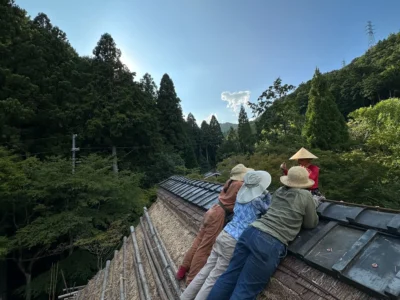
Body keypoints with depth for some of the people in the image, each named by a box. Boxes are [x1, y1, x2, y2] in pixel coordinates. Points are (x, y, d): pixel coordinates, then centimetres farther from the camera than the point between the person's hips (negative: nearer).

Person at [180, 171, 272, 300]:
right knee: (214, 278, 4)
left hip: (224, 234, 7)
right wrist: (266, 194, 12)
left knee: (206, 270, 16)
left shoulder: (242, 194, 8)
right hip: (235, 241, -7)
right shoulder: (257, 200, -11)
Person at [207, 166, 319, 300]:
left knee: (229, 277, 15)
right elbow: (311, 224, 15)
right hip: (271, 243, -6)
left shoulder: (279, 191, 20)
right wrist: (311, 209, 36)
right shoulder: (305, 195, 5)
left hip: (251, 231, 6)